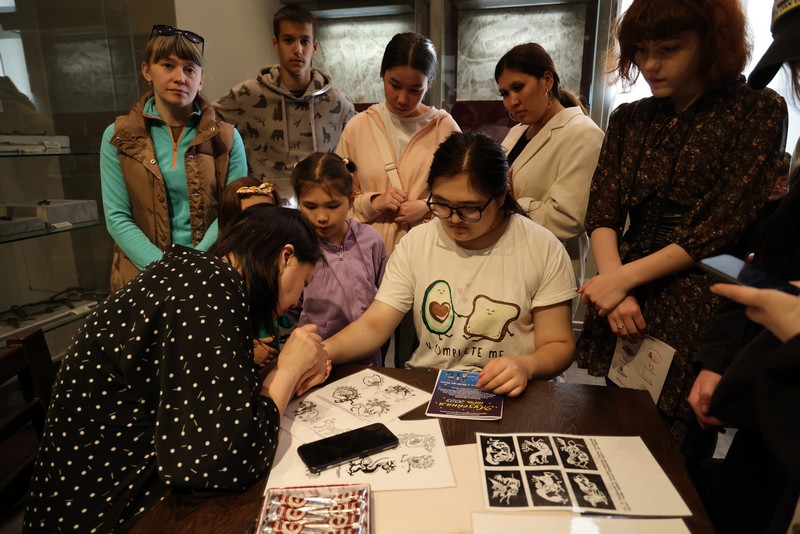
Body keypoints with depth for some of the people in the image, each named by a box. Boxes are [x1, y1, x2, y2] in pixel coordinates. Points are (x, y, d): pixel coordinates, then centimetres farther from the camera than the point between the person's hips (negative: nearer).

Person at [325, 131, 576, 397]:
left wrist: (525, 365, -25)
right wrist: (325, 350, -23)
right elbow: (374, 325, -4)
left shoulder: (544, 250, -8)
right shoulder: (414, 243, -1)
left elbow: (559, 345, -3)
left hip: (506, 395, 0)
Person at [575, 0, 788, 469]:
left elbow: (724, 226, -10)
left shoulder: (758, 111, -1)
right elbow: (601, 212, 2)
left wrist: (624, 277, -15)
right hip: (626, 308, 4)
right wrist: (614, 288, -13)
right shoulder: (630, 119, 10)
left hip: (698, 312, -3)